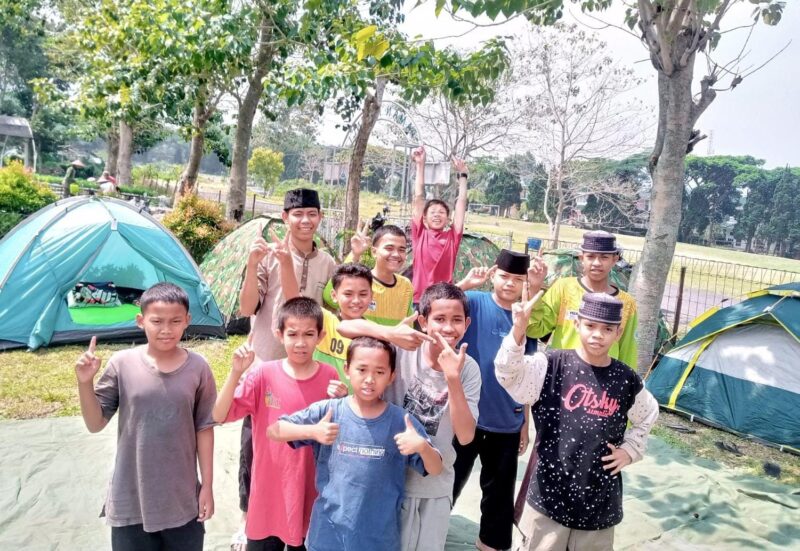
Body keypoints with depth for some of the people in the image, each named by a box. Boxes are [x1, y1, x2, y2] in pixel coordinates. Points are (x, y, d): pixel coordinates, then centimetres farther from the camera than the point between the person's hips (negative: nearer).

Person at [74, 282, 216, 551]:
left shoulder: (198, 368, -9)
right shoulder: (122, 364, -9)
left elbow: (204, 429, -1)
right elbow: (95, 424, -3)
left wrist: (207, 486, 0)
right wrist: (85, 383, -18)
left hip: (182, 500, 0)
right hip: (130, 500, 0)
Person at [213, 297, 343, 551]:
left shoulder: (329, 376, -8)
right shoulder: (263, 374, -11)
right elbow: (220, 416, -15)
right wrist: (236, 371, -26)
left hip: (310, 491, 1)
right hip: (269, 490, 0)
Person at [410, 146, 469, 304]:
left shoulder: (452, 237, 6)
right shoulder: (420, 234, 4)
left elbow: (461, 202, 9)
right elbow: (418, 197, 4)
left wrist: (462, 174, 14)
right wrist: (420, 165, 5)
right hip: (419, 300, -1)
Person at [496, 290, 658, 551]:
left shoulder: (627, 380, 0)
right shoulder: (552, 365, -11)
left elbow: (647, 416, 20)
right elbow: (510, 375, -28)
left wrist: (630, 450, 6)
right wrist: (518, 330, -42)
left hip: (600, 501, 3)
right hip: (549, 496, -3)